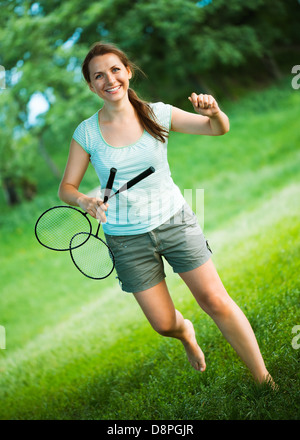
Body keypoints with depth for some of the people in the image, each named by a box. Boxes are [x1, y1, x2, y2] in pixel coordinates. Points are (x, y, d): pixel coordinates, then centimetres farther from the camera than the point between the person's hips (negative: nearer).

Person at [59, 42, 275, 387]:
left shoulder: (157, 113, -6)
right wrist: (84, 201, -24)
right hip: (126, 239, 0)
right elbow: (66, 187, -1)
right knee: (164, 325, 5)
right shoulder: (87, 133, -6)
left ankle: (264, 381, 9)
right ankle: (185, 333, 44)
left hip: (174, 220, 0)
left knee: (215, 301, -5)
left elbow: (219, 129, -3)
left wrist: (214, 111, -26)